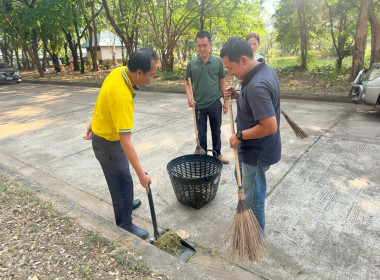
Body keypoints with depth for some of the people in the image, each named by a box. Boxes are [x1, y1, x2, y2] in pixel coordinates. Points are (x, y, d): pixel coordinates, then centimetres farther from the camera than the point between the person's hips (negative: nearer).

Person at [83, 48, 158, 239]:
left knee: (119, 177, 27)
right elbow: (125, 142, -36)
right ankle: (125, 225, 24)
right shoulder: (122, 96, -36)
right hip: (108, 143, -9)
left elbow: (103, 102, 7)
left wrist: (94, 124, 20)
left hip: (101, 131, 9)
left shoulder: (119, 71, -9)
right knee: (123, 181, 5)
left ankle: (124, 202, 51)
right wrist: (141, 175, -31)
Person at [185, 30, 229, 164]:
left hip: (215, 103, 0)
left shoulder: (218, 62, -2)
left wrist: (226, 101, 4)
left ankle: (217, 154, 34)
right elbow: (188, 83, 5)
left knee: (216, 131, 15)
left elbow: (222, 82, 4)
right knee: (201, 133, 10)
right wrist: (189, 97, -12)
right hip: (199, 104, 0)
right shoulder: (191, 64, -2)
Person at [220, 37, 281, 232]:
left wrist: (240, 136, -20)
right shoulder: (265, 69, 1)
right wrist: (238, 96, -1)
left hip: (257, 151, -10)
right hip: (253, 147, 10)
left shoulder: (256, 86, -31)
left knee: (253, 195, 8)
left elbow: (269, 126, -33)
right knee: (242, 177, 28)